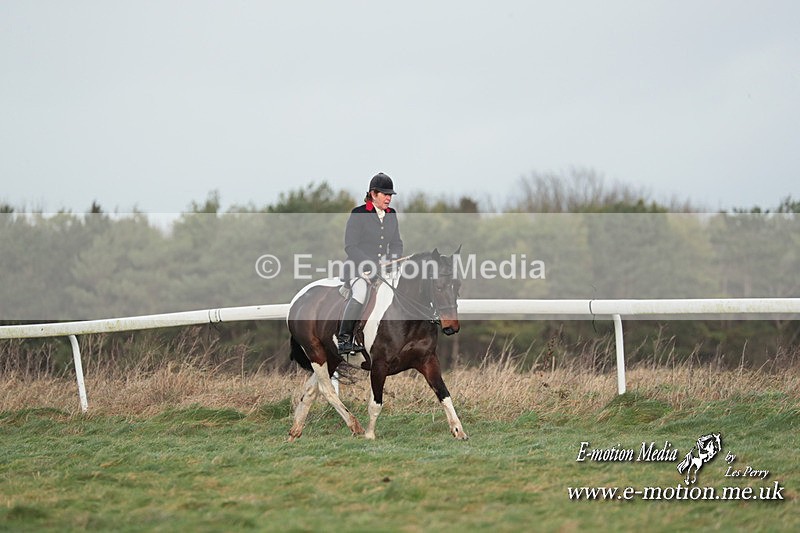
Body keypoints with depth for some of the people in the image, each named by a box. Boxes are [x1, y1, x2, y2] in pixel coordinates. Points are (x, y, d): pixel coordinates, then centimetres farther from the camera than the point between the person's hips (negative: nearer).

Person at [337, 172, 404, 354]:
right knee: (360, 294, -33)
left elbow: (396, 243, 19)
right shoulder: (358, 214, -6)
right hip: (359, 268, -6)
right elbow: (350, 246, -9)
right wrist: (371, 265, -18)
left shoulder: (392, 215, 13)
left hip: (382, 267, 6)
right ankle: (344, 339, -29)